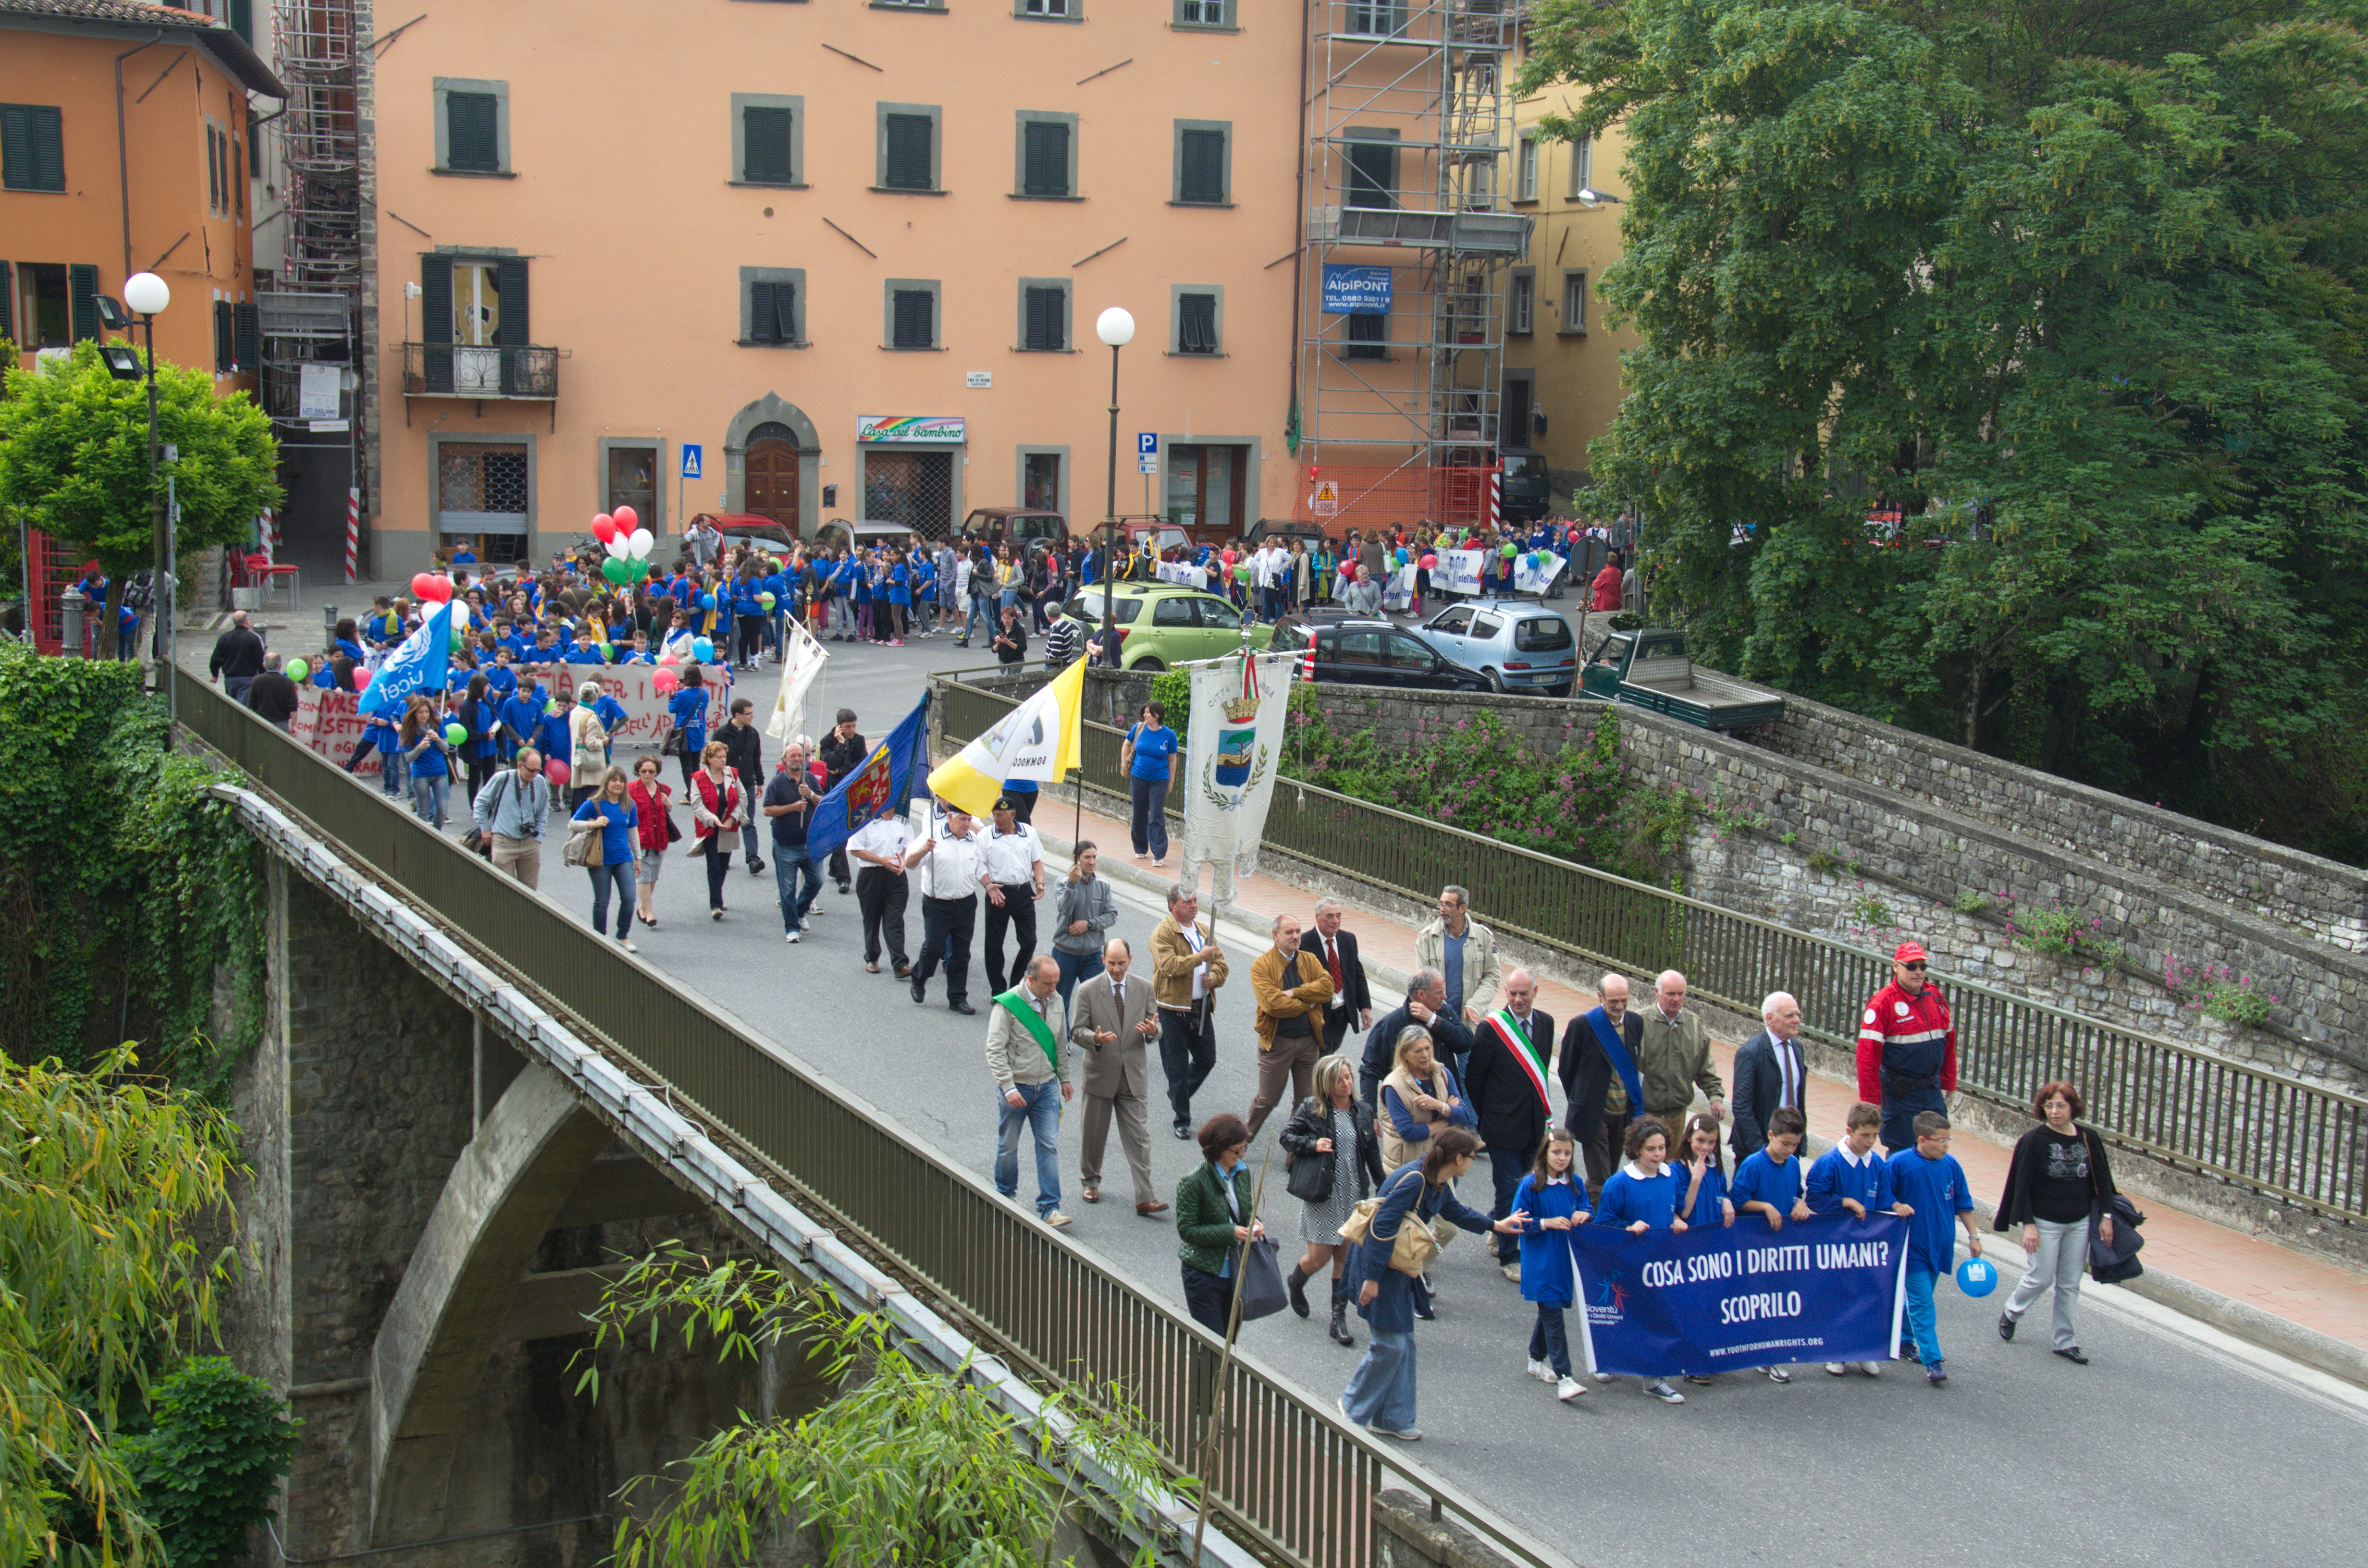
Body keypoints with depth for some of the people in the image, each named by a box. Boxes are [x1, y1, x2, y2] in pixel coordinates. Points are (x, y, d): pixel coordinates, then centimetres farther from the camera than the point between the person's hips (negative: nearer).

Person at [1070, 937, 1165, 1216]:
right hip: (1100, 1074, -1)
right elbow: (1077, 1030, -5)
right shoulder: (1088, 990, -5)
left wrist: (1153, 1031, -19)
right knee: (1095, 1134, 13)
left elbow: (1155, 1026, 6)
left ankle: (1145, 1198, -4)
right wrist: (1095, 1039, -27)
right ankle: (1090, 1182, 36)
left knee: (1139, 1137, -3)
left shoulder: (1144, 988, 2)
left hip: (1134, 1075, 1)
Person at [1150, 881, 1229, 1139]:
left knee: (1207, 1060, 12)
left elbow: (1220, 962, 14)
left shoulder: (1205, 930, 13)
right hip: (1173, 1009, -6)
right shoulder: (1163, 932, -10)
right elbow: (1169, 966, -22)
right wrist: (1200, 957, -24)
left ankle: (1178, 1095, 37)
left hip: (1202, 1008, 6)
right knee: (1177, 1067, 1)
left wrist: (1213, 977, -7)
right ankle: (1182, 1120, 12)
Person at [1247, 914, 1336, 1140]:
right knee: (1267, 1100, 4)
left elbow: (1327, 986, -10)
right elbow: (1273, 1004, -21)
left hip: (1309, 1042, 4)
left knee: (1307, 1100, 12)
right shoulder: (1261, 965, -10)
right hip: (1277, 1042, -4)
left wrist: (1295, 993, -19)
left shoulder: (1309, 960, 6)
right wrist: (1308, 1004, -11)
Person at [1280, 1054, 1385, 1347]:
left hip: (1353, 1195, 4)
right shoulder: (1311, 1109, -7)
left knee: (1345, 1257, 5)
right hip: (1321, 1194, -3)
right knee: (1320, 1257, -1)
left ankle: (1339, 1318, 12)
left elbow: (1372, 1155, 12)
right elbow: (1287, 1136, 0)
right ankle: (1295, 1282, 33)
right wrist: (1313, 1145, -17)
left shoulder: (1363, 1112, 5)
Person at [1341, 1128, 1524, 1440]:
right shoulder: (1413, 1180, -25)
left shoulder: (1440, 1186, 5)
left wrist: (1496, 1225, 37)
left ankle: (1393, 1418, 20)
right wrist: (1372, 1278, -25)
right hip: (1380, 1265, -10)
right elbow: (1382, 1227, -26)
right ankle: (1353, 1407, 12)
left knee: (1404, 1344, 11)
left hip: (1401, 1268, 10)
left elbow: (1456, 1213, 28)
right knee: (1390, 1344, -6)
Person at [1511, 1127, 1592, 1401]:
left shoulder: (1576, 1183, 2)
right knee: (1553, 1316, -10)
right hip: (1540, 1262, -5)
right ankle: (1563, 1378, -14)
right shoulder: (1530, 1185, -11)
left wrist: (1583, 1216, -9)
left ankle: (1537, 1360, 38)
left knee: (1550, 1310, 19)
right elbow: (1518, 1222, -9)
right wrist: (1547, 1223, -21)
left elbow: (1587, 1211, 14)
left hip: (1565, 1259, 5)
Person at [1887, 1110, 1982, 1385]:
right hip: (1912, 1246, -5)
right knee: (1922, 1303, -6)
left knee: (1920, 1299, 16)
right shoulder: (1900, 1163, -14)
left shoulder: (1951, 1165, -2)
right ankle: (1932, 1361, -8)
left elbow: (1963, 1204, 9)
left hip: (1939, 1245, 5)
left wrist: (1974, 1236, 10)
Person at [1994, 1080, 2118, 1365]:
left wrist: (2106, 1216, 2)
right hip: (2045, 1223, -4)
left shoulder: (2089, 1138, -1)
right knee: (2042, 1278, 1)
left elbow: (2102, 1179, 7)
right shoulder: (2034, 1141, -12)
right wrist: (2028, 1225, -15)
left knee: (2070, 1285, 8)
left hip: (2079, 1224, 4)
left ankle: (2065, 1341, 17)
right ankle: (2010, 1314, 29)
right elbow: (2022, 1186, -11)